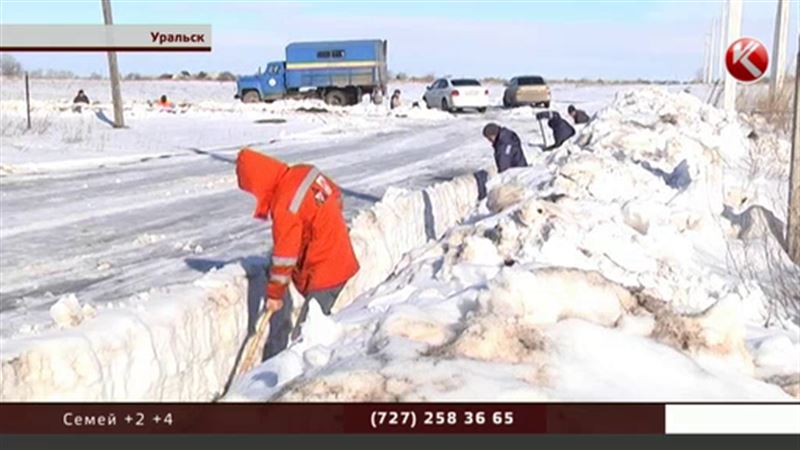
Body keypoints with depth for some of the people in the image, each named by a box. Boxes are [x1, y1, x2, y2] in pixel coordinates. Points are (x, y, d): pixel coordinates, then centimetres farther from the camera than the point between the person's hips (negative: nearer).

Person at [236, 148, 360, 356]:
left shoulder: (285, 207, -24)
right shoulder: (306, 172, -2)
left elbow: (285, 256, -18)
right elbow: (336, 195, 15)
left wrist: (274, 294, -6)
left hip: (321, 273, -9)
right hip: (341, 259, 9)